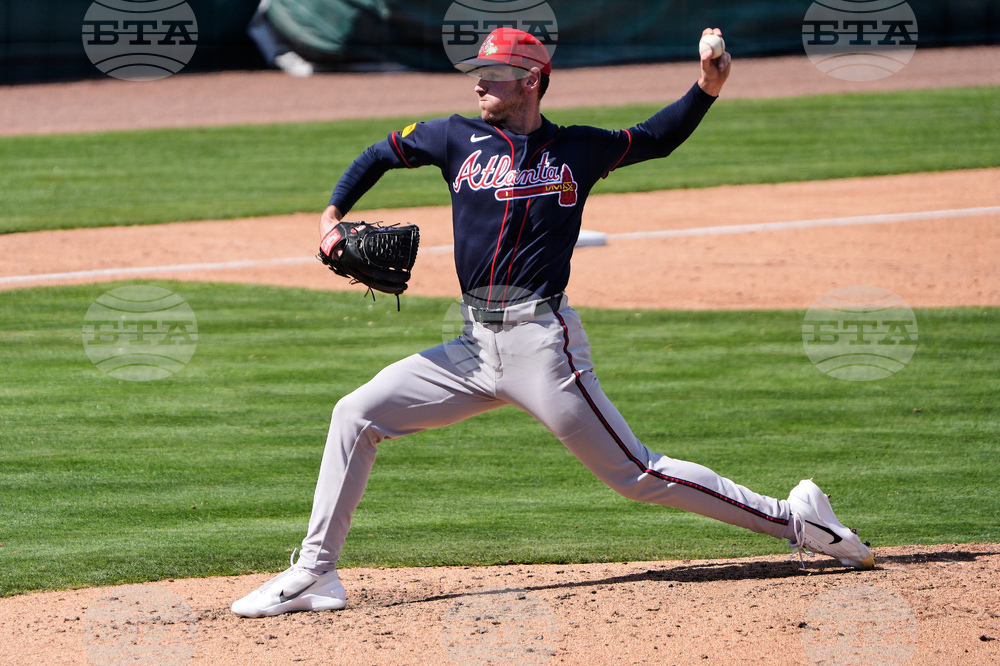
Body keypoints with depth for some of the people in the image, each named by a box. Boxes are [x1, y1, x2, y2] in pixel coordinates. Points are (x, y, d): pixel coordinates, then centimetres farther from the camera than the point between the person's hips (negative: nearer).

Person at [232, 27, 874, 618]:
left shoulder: (579, 150, 4)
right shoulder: (459, 138, 9)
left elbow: (658, 137, 16)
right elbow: (383, 153, 23)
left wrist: (706, 89, 0)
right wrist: (333, 217, 12)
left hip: (543, 343, -4)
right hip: (476, 346, 5)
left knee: (636, 474, -8)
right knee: (357, 414, -3)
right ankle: (315, 573, 2)